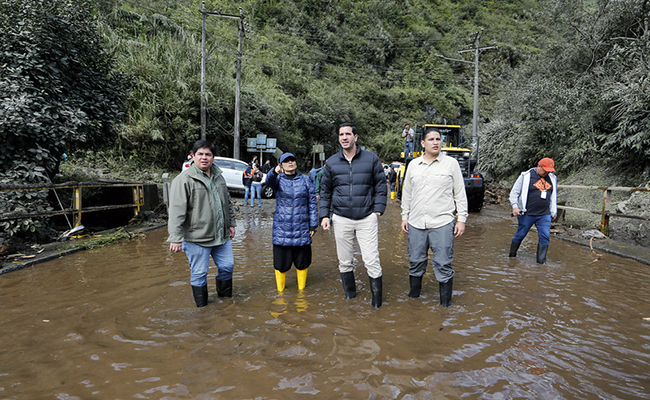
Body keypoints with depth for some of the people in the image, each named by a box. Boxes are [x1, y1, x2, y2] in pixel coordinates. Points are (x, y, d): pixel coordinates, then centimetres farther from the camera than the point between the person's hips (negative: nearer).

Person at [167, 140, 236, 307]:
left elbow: (227, 203, 22)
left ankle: (225, 294, 39)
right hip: (197, 238, -6)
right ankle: (202, 306, 25)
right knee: (199, 273, 6)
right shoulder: (184, 180, -12)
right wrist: (175, 238, -21)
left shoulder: (219, 176, 11)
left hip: (221, 236, 6)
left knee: (227, 266, 15)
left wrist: (231, 223, 20)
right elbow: (177, 211, -17)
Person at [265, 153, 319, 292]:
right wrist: (274, 172, -46)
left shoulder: (305, 180, 8)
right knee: (281, 262, 5)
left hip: (302, 230, 1)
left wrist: (313, 225, 3)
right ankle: (280, 291, 23)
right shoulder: (278, 179, 3)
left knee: (302, 262, 9)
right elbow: (269, 181, -23)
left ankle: (302, 289, 28)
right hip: (281, 229, -1)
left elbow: (312, 204, 8)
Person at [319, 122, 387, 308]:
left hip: (367, 218, -2)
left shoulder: (371, 159, 2)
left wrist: (378, 209, -4)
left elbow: (381, 185, 6)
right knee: (345, 262, 11)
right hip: (341, 219, 2)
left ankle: (377, 298, 11)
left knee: (372, 261, -5)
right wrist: (324, 215, 4)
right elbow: (325, 190, 12)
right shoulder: (332, 162, 7)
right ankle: (350, 296, 27)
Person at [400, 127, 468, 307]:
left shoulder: (451, 163, 2)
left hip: (442, 223, -3)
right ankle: (414, 294, 31)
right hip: (416, 224, 3)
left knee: (443, 264, 1)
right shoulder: (413, 165, 10)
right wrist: (405, 216, 14)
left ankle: (446, 302, 15)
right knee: (415, 262, 12)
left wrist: (461, 219, -1)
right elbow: (407, 193, 16)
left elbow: (460, 193, 3)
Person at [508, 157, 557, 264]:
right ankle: (512, 256, 22)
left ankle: (541, 262, 4)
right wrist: (515, 206, -11)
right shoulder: (526, 176, -4)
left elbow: (553, 197, 23)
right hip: (527, 214, -4)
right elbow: (514, 192, -1)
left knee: (545, 237, -4)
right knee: (520, 235, 5)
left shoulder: (552, 178, 12)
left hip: (544, 215, 4)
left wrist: (553, 213, 23)